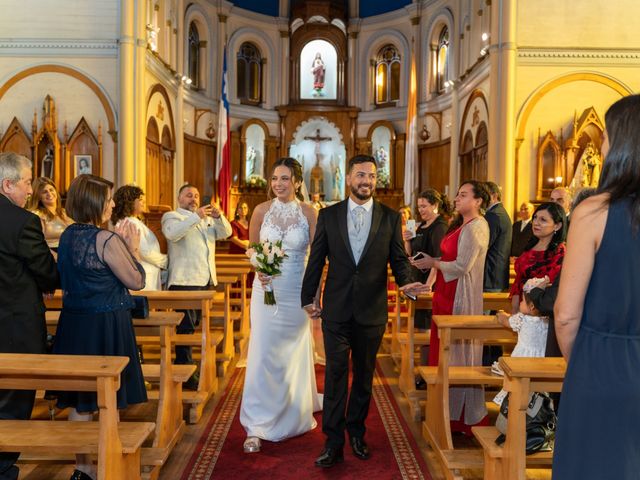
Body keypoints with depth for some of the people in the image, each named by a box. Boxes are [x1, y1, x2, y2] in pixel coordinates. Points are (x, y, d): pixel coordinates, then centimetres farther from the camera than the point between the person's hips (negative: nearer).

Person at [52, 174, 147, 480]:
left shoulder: (68, 236, 6)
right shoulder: (107, 240, -17)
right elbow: (136, 282, -10)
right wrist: (133, 248, 2)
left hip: (73, 324, 7)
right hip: (106, 326, -7)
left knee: (79, 400, 15)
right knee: (109, 400, 7)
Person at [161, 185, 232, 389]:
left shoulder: (207, 218, 23)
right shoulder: (171, 216, 3)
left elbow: (225, 233, 12)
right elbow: (172, 233, -19)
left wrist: (218, 217, -8)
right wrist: (196, 217, -27)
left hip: (206, 280, 7)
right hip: (184, 281, -7)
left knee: (193, 325, 13)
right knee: (186, 327, -7)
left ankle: (186, 367, 23)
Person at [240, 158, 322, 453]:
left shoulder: (308, 213, -4)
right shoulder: (262, 210, -1)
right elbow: (251, 248, 9)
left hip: (297, 292, 0)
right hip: (267, 289, 0)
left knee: (295, 353, 14)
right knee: (262, 353, -4)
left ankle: (296, 414, 39)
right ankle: (257, 427, 7)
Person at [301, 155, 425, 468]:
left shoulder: (390, 218, 1)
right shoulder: (328, 215, 1)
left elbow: (399, 259, 3)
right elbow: (316, 259, 4)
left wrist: (406, 281, -18)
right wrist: (308, 297, 5)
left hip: (372, 311, 1)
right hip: (336, 310, -1)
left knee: (364, 374, 14)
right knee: (335, 373, 0)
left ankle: (356, 432, 33)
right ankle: (334, 441, 12)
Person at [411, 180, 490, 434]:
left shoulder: (476, 227, -15)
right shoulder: (461, 224, 14)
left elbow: (461, 265, -20)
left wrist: (433, 263, -10)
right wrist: (431, 261, 4)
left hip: (461, 298, -9)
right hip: (447, 294, 9)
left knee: (458, 352, 1)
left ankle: (463, 415, 15)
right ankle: (447, 407, 25)